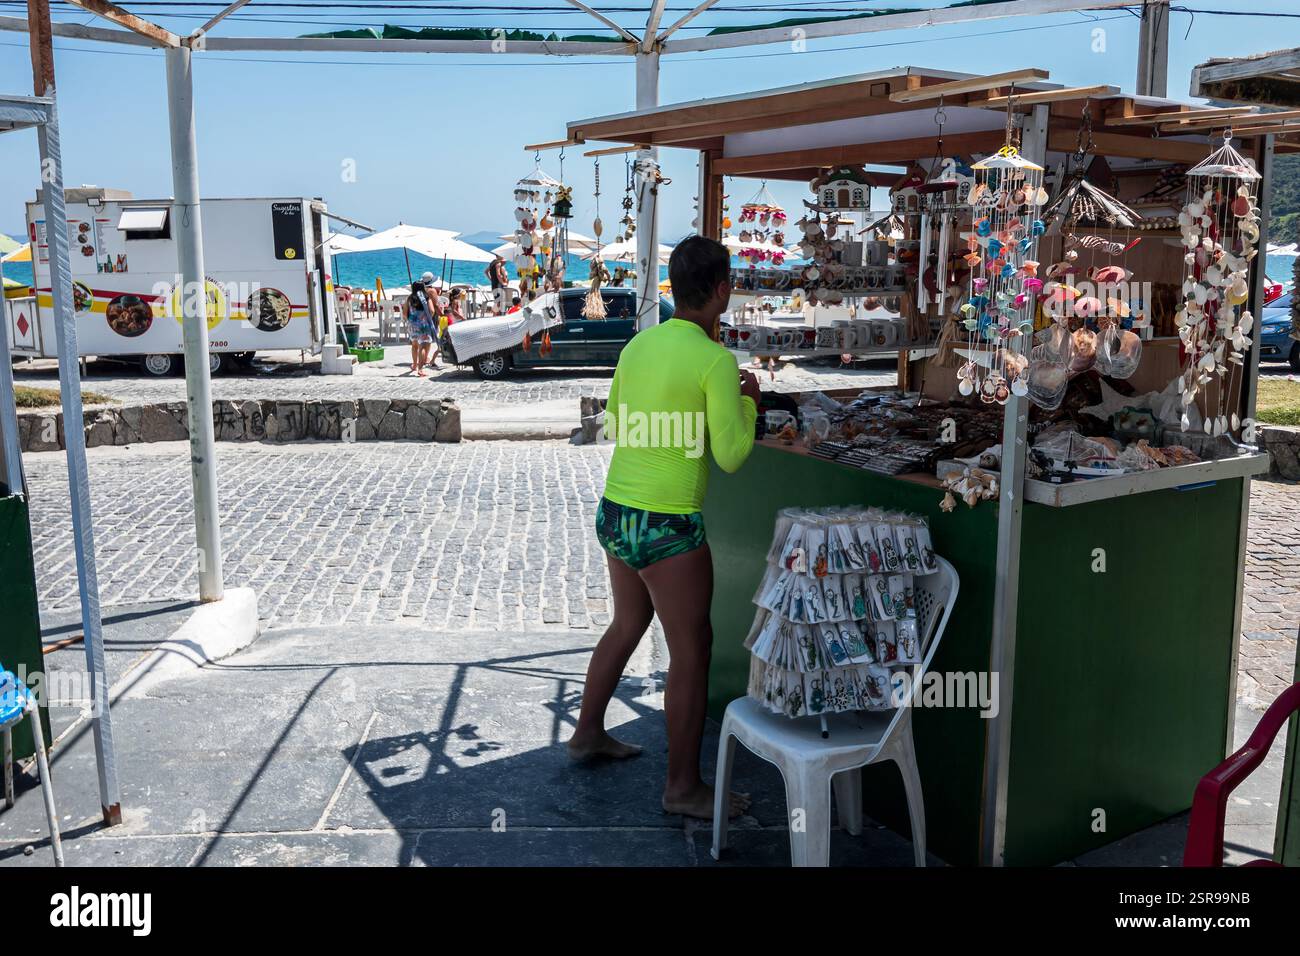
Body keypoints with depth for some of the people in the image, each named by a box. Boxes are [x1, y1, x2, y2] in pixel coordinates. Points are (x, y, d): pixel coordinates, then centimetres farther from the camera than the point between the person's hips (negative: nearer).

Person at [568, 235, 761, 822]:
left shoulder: (639, 344, 5)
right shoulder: (715, 359, -16)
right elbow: (730, 456, -15)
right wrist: (748, 402, 2)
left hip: (614, 512, 8)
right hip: (666, 527, -8)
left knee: (628, 624, 26)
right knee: (691, 651, 4)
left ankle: (587, 733, 41)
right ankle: (683, 786, 15)